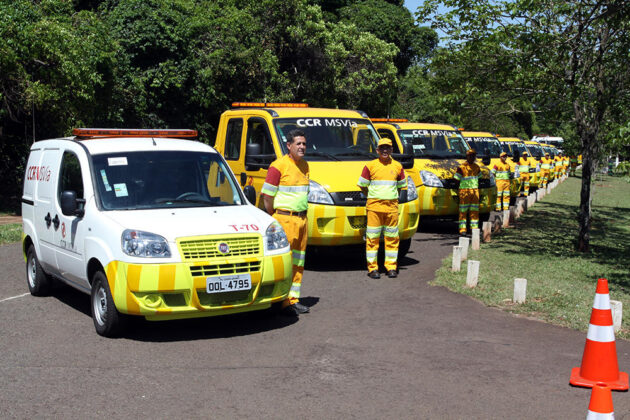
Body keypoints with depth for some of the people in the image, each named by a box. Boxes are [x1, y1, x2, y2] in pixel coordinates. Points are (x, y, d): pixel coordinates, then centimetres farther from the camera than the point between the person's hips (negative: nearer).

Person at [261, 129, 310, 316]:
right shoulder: (279, 166, -11)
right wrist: (275, 219, -3)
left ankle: (293, 299, 19)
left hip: (302, 218, 8)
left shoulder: (304, 165, 13)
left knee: (298, 262, 11)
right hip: (285, 219, -8)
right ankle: (282, 302, -4)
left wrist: (302, 214, 15)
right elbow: (267, 196, -10)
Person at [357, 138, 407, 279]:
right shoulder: (370, 166, 2)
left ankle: (391, 267, 11)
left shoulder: (397, 166, 9)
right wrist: (371, 197, 7)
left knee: (392, 238, 4)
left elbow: (401, 185, 20)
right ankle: (372, 268, 4)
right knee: (372, 238, -2)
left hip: (392, 206, 2)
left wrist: (391, 194, 13)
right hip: (374, 206, -2)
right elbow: (362, 185, 7)